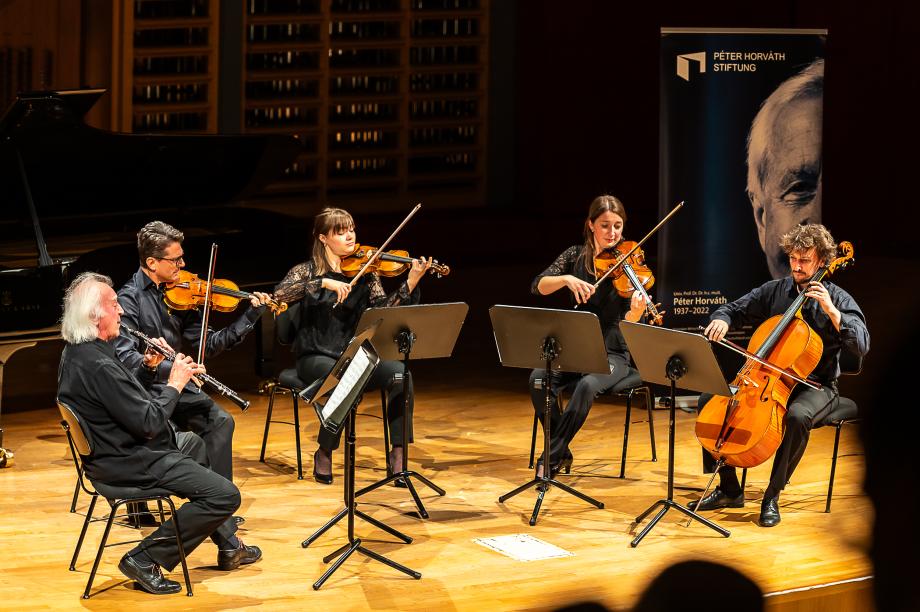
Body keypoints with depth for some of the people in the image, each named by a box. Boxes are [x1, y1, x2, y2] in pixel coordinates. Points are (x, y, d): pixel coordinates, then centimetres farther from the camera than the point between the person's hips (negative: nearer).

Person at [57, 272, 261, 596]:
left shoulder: (78, 351, 4)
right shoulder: (97, 366, -29)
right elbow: (149, 423, -27)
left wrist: (146, 368, 2)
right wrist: (174, 385, -13)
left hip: (119, 449, 11)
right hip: (127, 463, -11)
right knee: (225, 495, -15)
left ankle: (228, 545, 36)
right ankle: (146, 559, -7)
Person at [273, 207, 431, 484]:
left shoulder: (365, 272, 8)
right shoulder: (308, 271, 2)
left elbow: (383, 309, -5)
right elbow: (280, 294, -17)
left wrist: (410, 283, -21)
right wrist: (324, 282, -27)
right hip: (317, 358, -3)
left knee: (399, 373, -25)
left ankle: (398, 452, -17)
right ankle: (324, 453, -14)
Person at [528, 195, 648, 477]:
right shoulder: (576, 256, 4)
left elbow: (627, 322, -13)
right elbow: (538, 286, -8)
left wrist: (636, 312, -37)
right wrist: (567, 279, -26)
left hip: (611, 355, -3)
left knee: (587, 385, -35)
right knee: (538, 378, -28)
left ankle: (552, 458, -23)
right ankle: (561, 452, -12)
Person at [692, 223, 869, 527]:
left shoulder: (838, 300, -5)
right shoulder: (774, 291, 7)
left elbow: (861, 346, -16)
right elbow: (733, 309, 13)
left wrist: (831, 311, -26)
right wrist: (721, 320, -12)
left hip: (815, 386, -5)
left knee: (797, 416, -40)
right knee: (710, 399, -15)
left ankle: (772, 496, -24)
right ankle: (729, 490, -5)